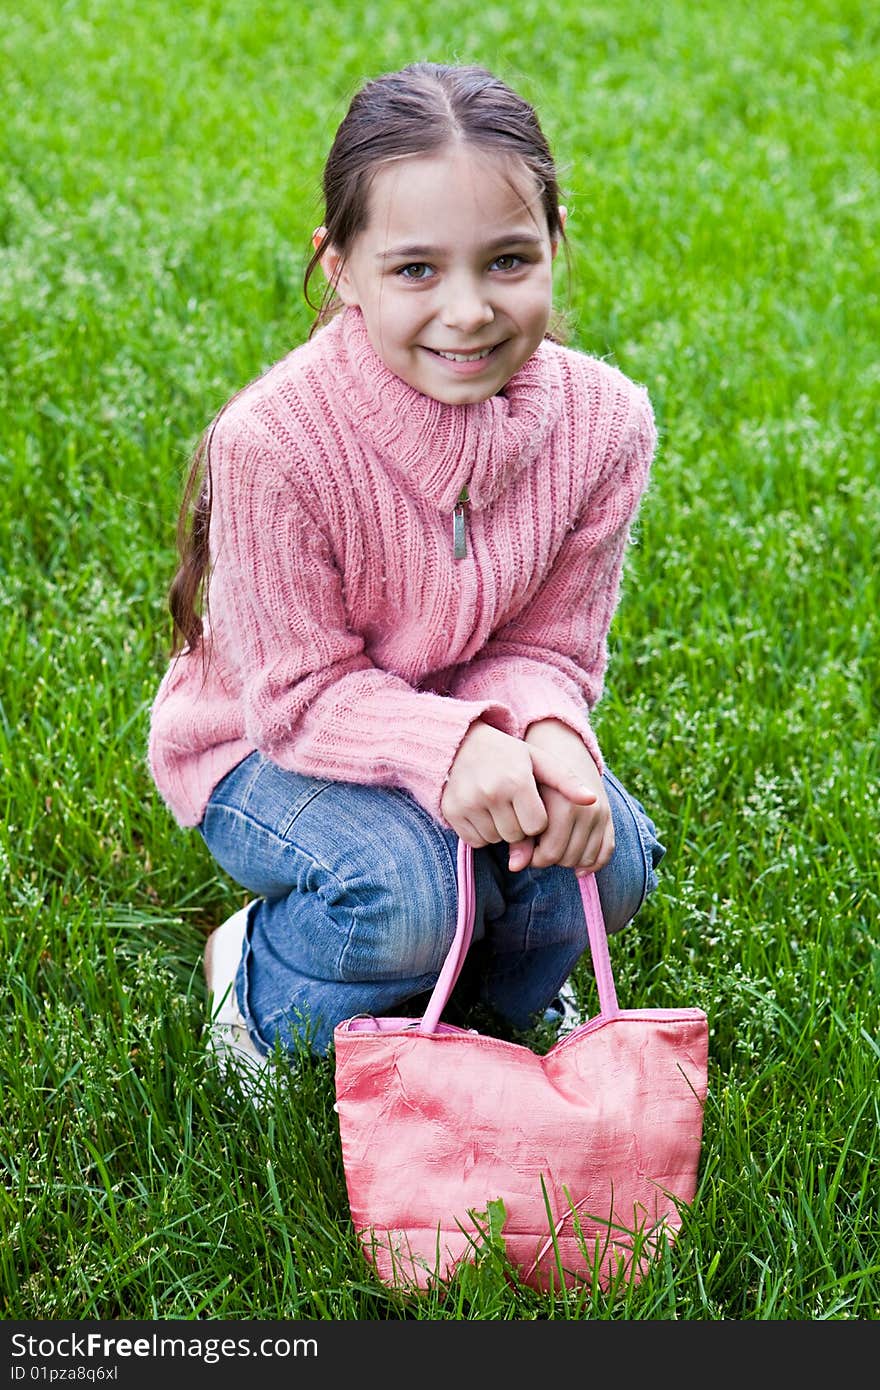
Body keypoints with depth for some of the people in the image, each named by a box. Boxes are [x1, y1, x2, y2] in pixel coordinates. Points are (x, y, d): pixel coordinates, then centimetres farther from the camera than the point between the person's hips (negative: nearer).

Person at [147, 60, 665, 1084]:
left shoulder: (603, 422, -18)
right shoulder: (274, 442, -31)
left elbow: (547, 644, -8)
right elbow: (301, 693, -23)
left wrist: (546, 731, -32)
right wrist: (447, 747, -41)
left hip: (474, 723, 4)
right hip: (266, 744, -4)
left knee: (606, 857, -22)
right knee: (410, 888, -31)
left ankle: (488, 1008, 13)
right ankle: (259, 980, 5)